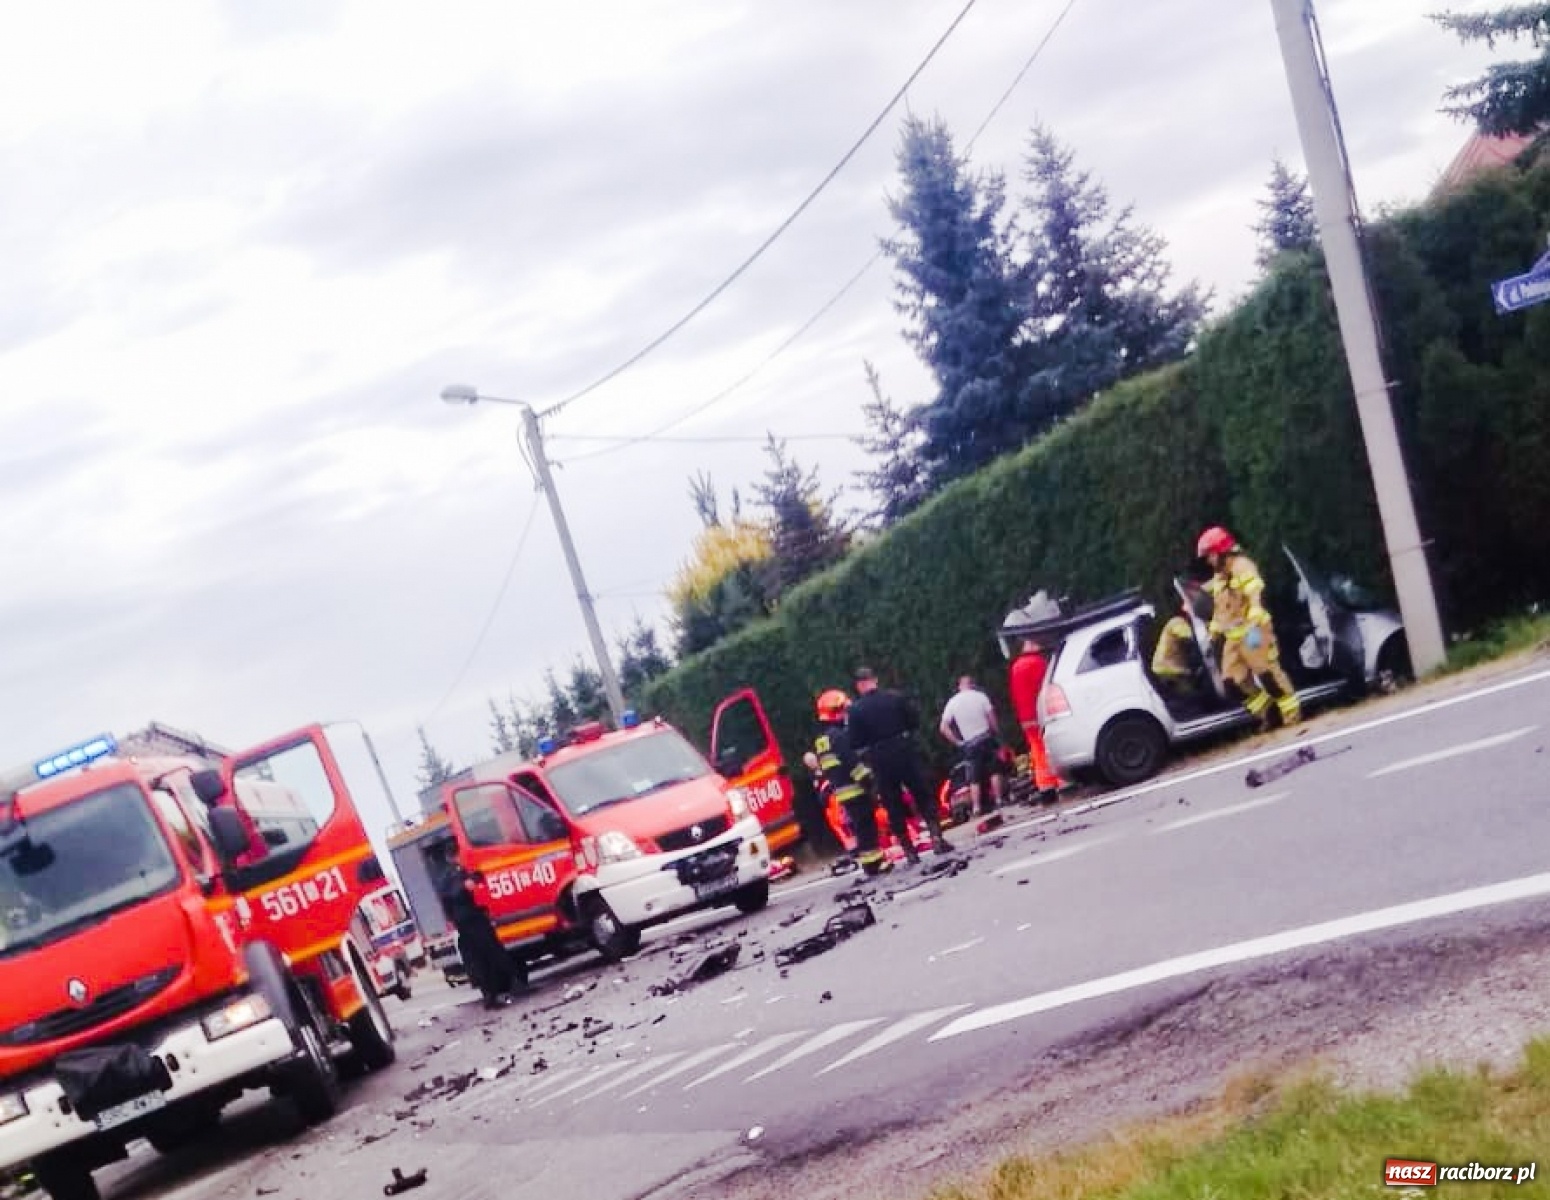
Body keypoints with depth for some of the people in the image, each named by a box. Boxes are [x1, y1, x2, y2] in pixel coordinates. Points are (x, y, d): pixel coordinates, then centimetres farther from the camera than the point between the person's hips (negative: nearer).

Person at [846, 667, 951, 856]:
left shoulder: (855, 710, -7)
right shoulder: (896, 697, -2)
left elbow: (855, 743, -7)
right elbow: (915, 720, 2)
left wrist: (866, 756, 10)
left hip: (881, 760, -1)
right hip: (906, 752, 1)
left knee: (894, 806, 7)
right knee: (924, 796, 10)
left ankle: (908, 850, 7)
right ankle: (937, 838, 1)